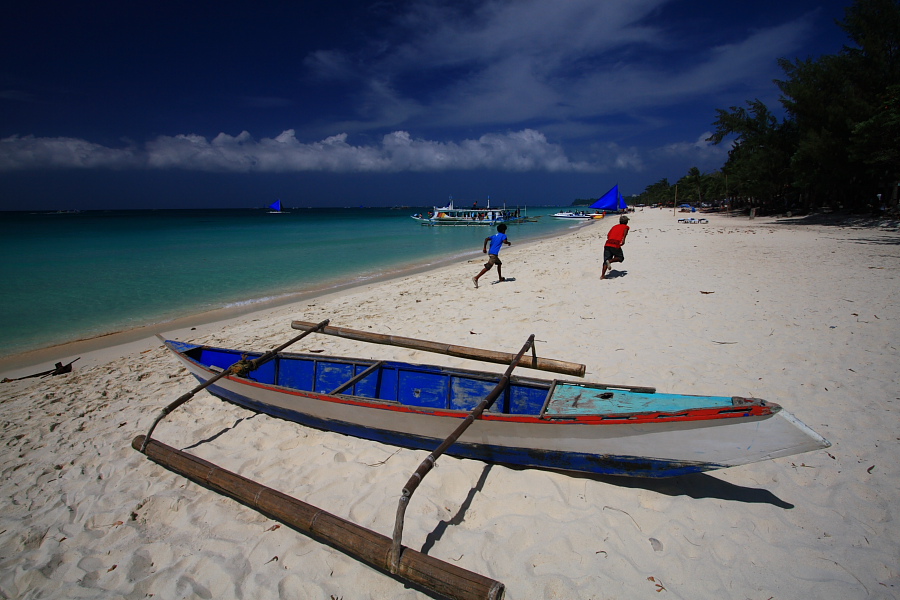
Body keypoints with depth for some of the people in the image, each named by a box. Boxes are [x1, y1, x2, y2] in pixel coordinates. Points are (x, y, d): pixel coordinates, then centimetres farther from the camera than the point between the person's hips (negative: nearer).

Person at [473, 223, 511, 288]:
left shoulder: (494, 235, 20)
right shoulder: (503, 235, 3)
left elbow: (486, 239, 7)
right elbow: (504, 241, -18)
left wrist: (484, 247, 6)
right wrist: (508, 243, 3)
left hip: (490, 253, 9)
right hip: (494, 254, -9)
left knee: (499, 263, 29)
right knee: (487, 267, -15)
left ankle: (500, 278, 38)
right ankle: (476, 278, -26)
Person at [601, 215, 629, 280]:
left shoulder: (614, 226, 28)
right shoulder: (626, 226, 18)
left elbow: (608, 235, 18)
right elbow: (625, 231, -7)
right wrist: (623, 239, -18)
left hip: (608, 244, 4)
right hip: (616, 245, -4)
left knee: (606, 260, 7)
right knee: (620, 258, 16)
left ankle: (602, 275, -6)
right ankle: (610, 261, -12)